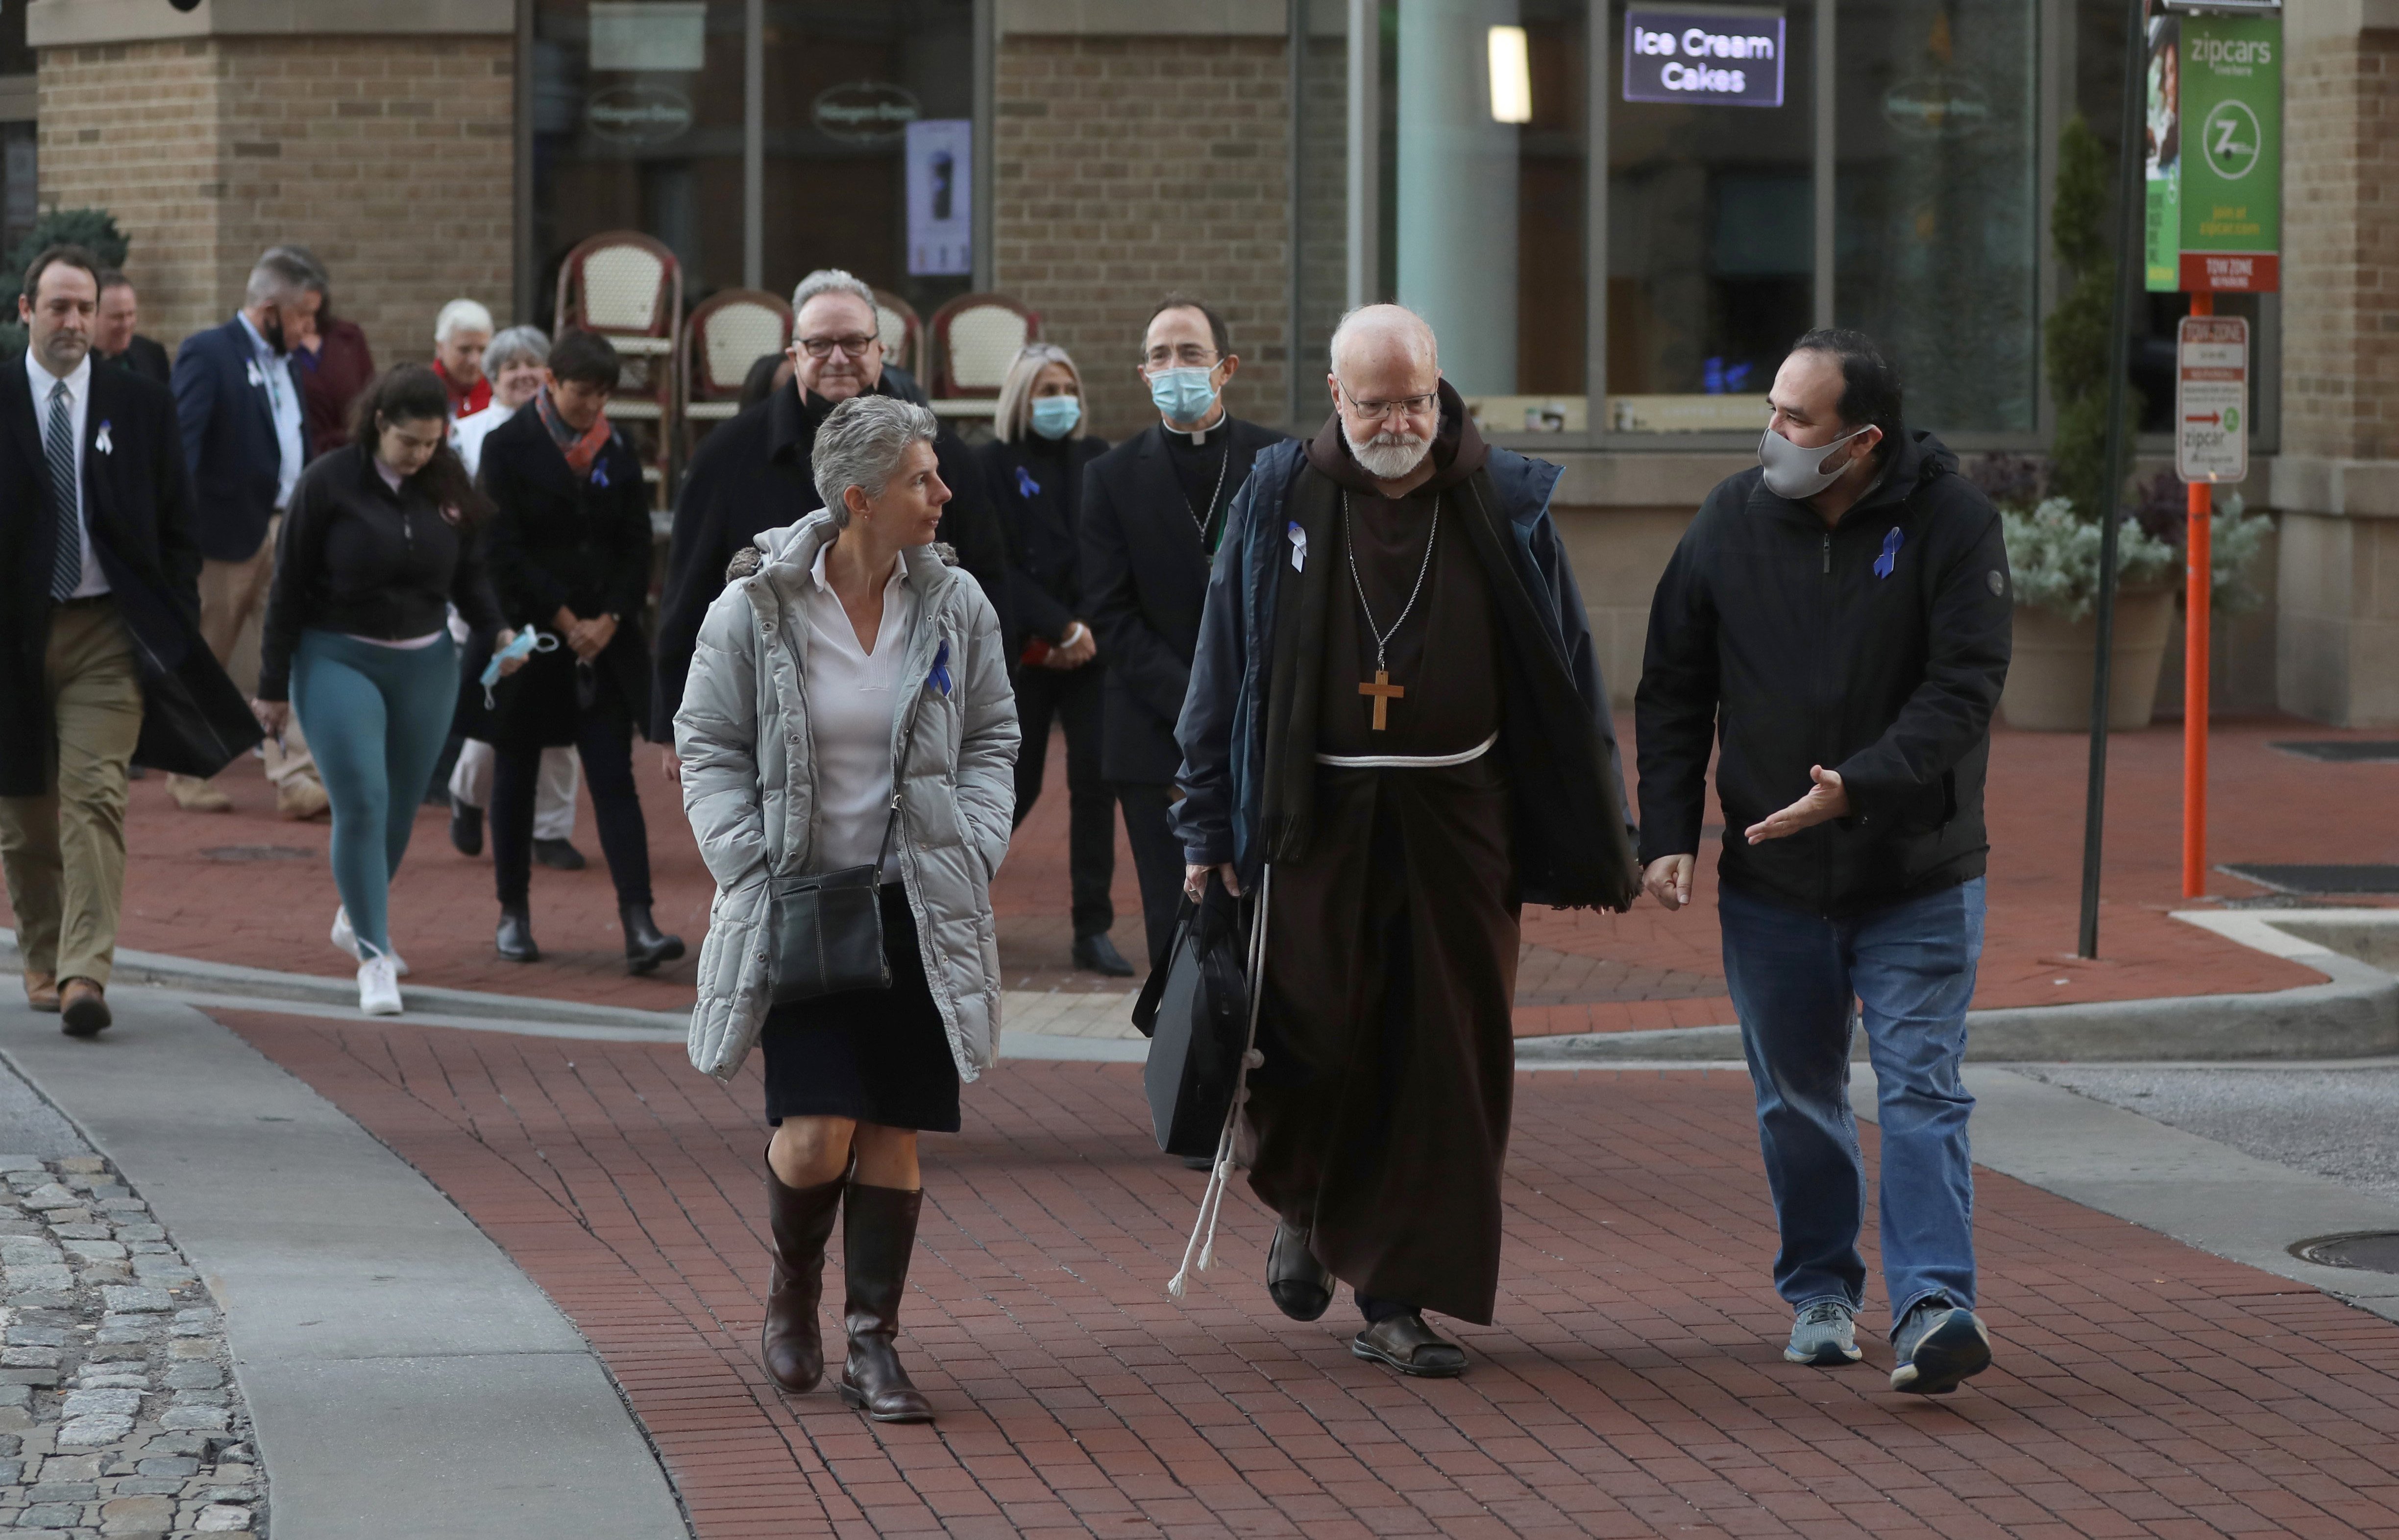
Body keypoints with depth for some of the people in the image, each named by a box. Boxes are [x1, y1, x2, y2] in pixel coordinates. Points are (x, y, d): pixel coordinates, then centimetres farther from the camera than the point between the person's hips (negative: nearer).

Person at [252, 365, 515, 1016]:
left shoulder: (448, 487, 1)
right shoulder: (329, 483, -10)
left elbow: (470, 574, 10)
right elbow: (289, 587, -6)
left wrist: (496, 629, -11)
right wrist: (274, 686, -4)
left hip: (425, 664, 4)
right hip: (338, 662, -4)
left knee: (401, 808, 12)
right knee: (362, 804, -13)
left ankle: (358, 917, 38)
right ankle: (374, 957, -7)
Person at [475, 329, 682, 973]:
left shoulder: (617, 453, 7)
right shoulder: (508, 448, -4)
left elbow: (636, 546, 7)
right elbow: (504, 549, -9)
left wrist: (609, 620, -7)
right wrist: (565, 622, -12)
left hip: (605, 642, 2)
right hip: (530, 637, -2)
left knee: (614, 779, -6)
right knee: (516, 775, 7)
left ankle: (638, 925, -14)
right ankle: (514, 913, 21)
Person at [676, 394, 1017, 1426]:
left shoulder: (955, 605, 1)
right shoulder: (755, 608, -7)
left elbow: (991, 740, 11)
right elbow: (708, 747, 1)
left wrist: (970, 854, -2)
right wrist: (749, 868, -8)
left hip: (918, 906, 3)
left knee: (895, 1131, 1)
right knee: (819, 1133, -11)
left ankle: (873, 1344, 10)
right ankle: (792, 1291, 19)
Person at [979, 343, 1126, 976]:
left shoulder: (1097, 460, 9)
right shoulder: (992, 467, 0)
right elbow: (998, 566, -6)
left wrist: (1086, 630, -6)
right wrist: (1061, 629, -12)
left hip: (1089, 650, 3)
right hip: (1024, 654, -3)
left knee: (1095, 784, -3)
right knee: (1016, 785, 0)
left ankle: (1093, 930, 1)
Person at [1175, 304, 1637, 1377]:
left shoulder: (1505, 506, 3)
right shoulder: (1280, 500, 3)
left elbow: (1566, 680, 7)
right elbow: (1222, 668, 6)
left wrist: (1598, 844, 6)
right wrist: (1207, 828, 2)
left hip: (1459, 817, 1)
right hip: (1317, 816, -1)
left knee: (1448, 1064, 0)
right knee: (1317, 1039, -5)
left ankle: (1397, 1298, 9)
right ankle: (1304, 1206, 28)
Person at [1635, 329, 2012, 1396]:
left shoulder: (1950, 520, -10)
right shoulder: (1734, 520, -1)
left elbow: (1963, 687, -16)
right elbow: (1674, 691, 6)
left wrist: (1860, 787, -29)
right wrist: (1667, 832, -2)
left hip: (1918, 876, -3)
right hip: (1770, 878, 3)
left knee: (1921, 1089, -10)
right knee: (1797, 1098, 12)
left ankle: (1933, 1306, -15)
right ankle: (1819, 1289, 28)